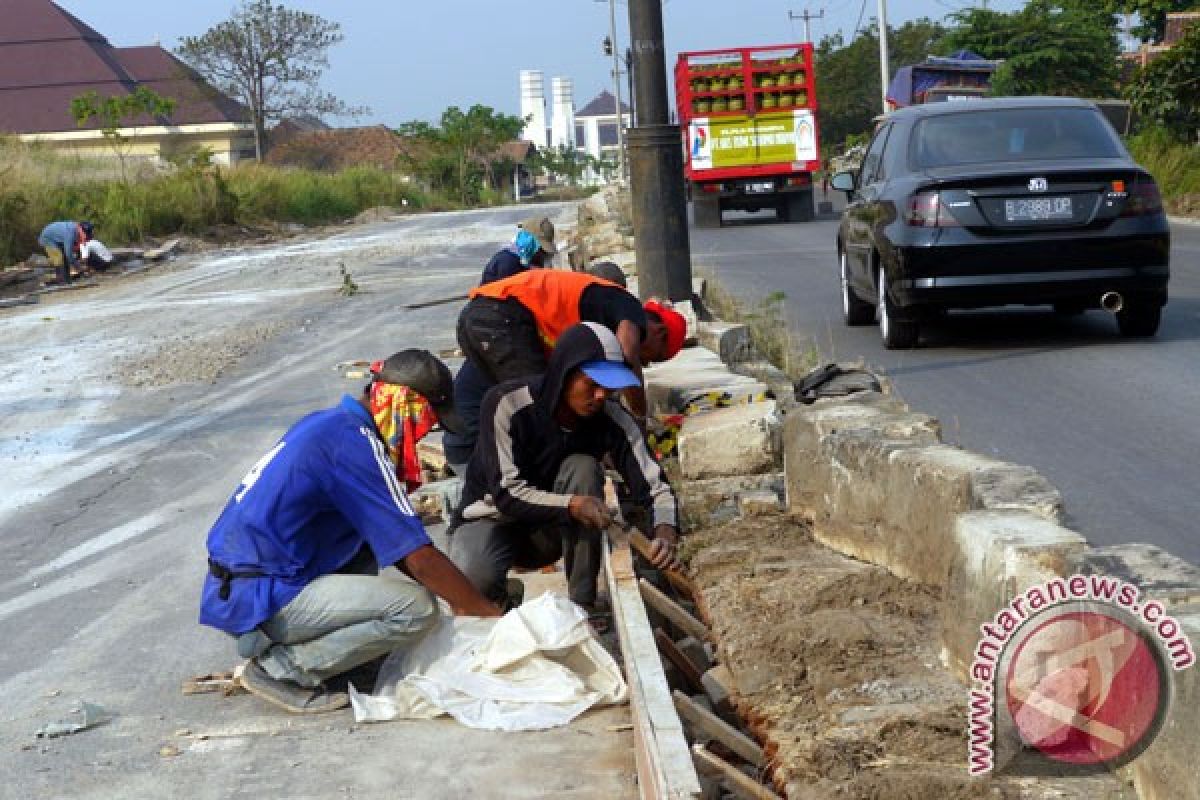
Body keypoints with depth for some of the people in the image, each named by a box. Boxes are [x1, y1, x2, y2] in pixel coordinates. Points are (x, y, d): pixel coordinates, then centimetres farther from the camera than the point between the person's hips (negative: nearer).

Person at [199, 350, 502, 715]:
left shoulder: (329, 423, 13)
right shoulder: (355, 442, -16)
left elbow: (394, 540, 22)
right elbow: (420, 558, -17)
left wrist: (458, 595, 19)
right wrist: (491, 613, -5)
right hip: (258, 601, -10)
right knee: (417, 607, -15)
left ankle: (267, 643, 10)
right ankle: (281, 668, -8)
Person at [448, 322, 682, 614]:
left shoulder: (613, 419, -16)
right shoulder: (507, 404, -26)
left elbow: (654, 486, -18)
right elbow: (506, 492, -29)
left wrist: (665, 532, -41)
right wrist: (572, 505, -45)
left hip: (552, 531, 3)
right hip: (494, 516, -3)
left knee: (583, 468, -28)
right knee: (474, 578, -36)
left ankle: (583, 604, -19)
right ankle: (502, 597, 4)